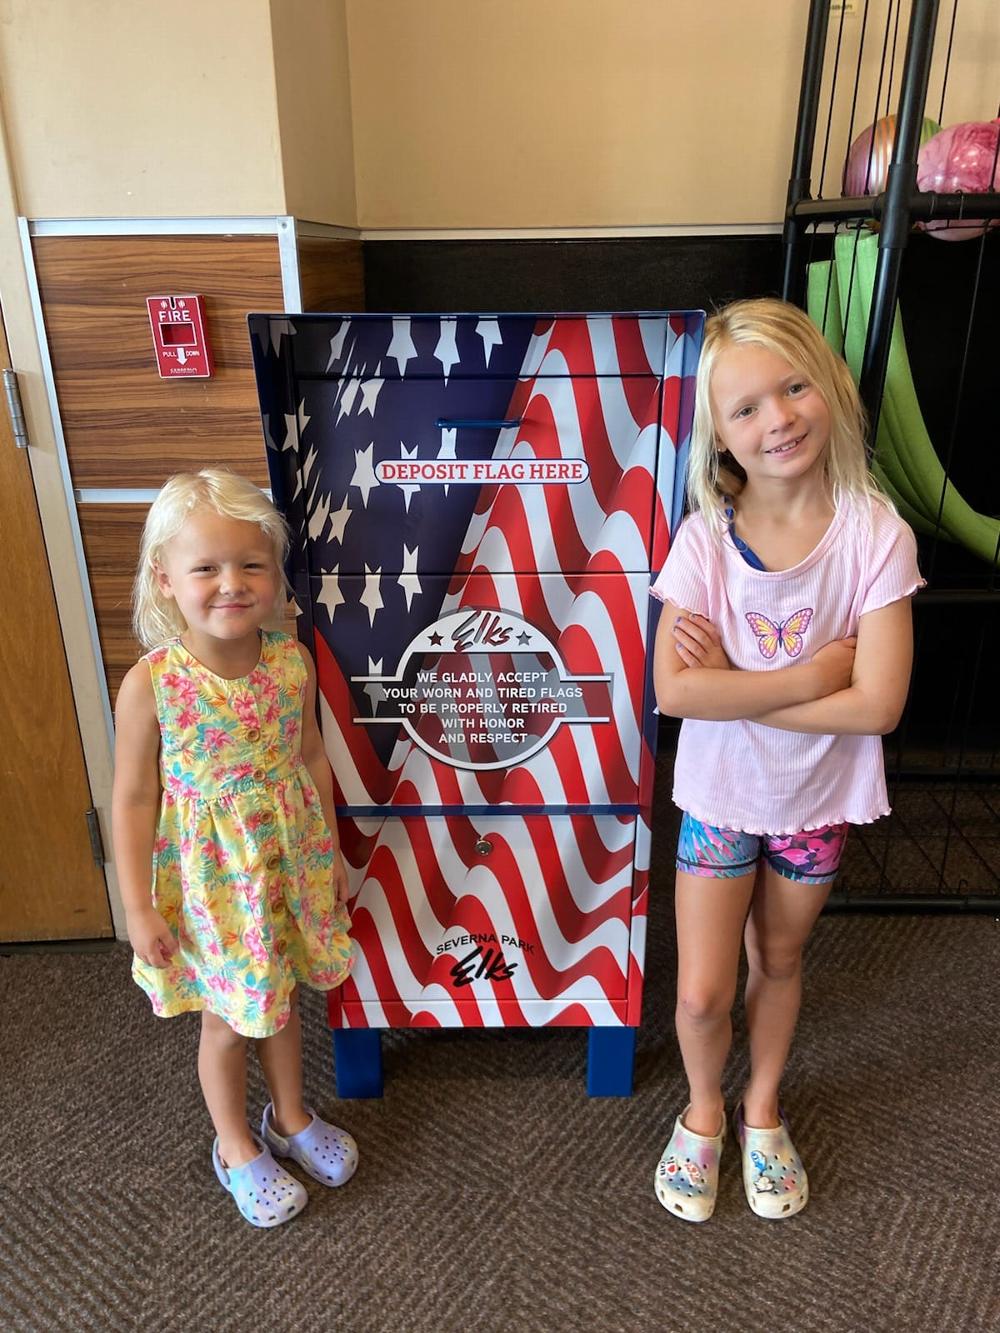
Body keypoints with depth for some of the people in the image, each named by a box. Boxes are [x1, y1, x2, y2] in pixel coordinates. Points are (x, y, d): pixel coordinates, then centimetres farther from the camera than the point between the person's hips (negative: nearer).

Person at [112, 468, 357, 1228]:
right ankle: (237, 1147, 44)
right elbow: (134, 799, -13)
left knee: (284, 995, 23)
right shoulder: (150, 685, -21)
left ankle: (291, 1117, 50)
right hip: (209, 879, -3)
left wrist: (331, 852, 8)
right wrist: (139, 906, -9)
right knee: (227, 1017, 17)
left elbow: (311, 757, 1)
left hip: (288, 864, 3)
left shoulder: (292, 662, -11)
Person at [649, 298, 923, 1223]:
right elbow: (674, 691, -23)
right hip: (721, 794, 0)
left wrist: (731, 683, -23)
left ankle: (762, 1109, 49)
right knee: (703, 995, 5)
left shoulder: (875, 534, -16)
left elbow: (878, 703, -22)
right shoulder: (706, 538, -16)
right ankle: (704, 1108, 39)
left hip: (819, 798, 1)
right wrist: (809, 676, -24)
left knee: (779, 960, 21)